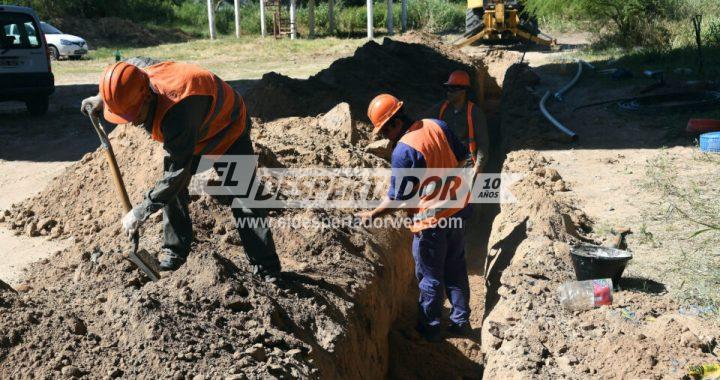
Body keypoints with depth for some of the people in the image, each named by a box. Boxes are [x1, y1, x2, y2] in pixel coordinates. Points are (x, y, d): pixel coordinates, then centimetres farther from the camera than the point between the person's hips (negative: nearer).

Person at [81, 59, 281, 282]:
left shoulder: (178, 113, -47)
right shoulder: (138, 74, -23)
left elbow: (178, 172, -39)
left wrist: (141, 212, -30)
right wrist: (101, 98, -1)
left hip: (228, 128, -8)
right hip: (189, 133, 8)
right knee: (171, 189, -2)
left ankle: (267, 269, -4)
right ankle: (174, 251, 13)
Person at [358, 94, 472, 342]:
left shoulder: (403, 151, -24)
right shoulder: (437, 125, -4)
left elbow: (396, 199, -18)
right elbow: (461, 157, 8)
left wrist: (371, 215, -4)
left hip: (431, 220, -7)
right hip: (456, 209, 7)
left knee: (430, 276, 10)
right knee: (456, 268, 20)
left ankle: (430, 328, 25)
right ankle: (461, 320, 31)